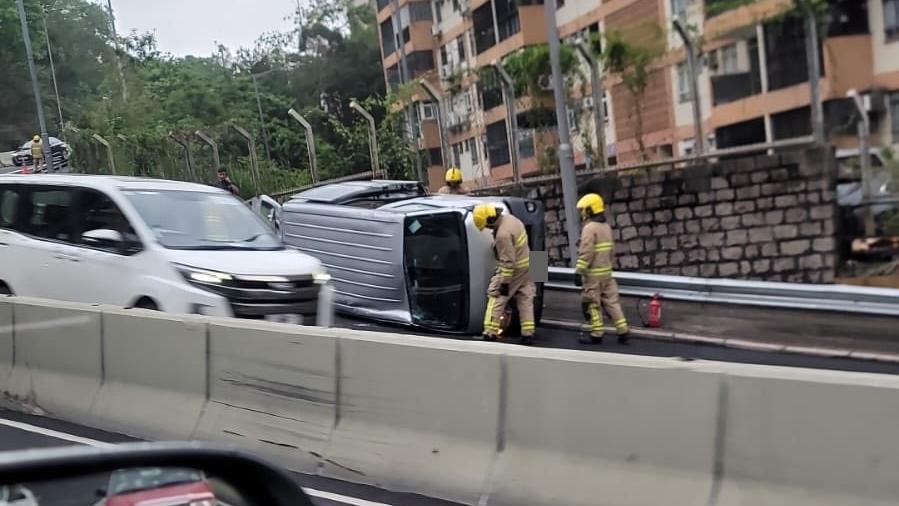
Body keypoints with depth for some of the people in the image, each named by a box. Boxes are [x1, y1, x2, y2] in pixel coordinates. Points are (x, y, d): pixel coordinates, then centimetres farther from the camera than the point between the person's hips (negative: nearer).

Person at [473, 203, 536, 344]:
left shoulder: (503, 234, -28)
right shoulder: (509, 218, 1)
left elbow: (508, 262, -26)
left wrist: (504, 282, -21)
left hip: (514, 269, -9)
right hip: (526, 265, 9)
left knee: (496, 298, 1)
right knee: (525, 299, 11)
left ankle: (490, 333, 0)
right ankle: (528, 333, 14)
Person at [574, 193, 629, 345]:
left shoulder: (589, 228, -14)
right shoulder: (606, 227, 13)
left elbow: (585, 253, -20)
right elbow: (611, 250, 19)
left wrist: (578, 272, -19)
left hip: (593, 274, -8)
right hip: (606, 272, 8)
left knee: (592, 304, 1)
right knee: (611, 300, 9)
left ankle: (597, 334, 5)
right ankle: (623, 331, 8)